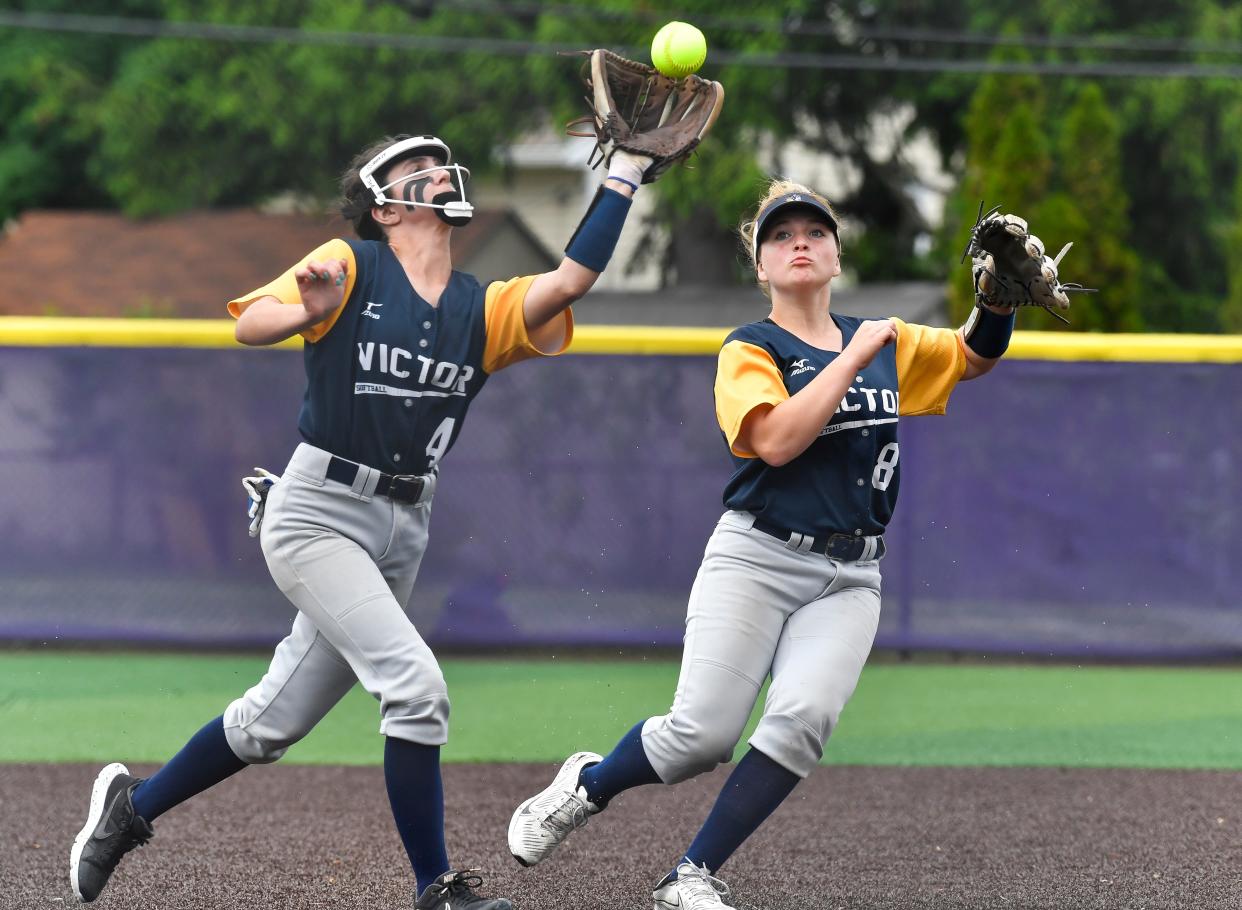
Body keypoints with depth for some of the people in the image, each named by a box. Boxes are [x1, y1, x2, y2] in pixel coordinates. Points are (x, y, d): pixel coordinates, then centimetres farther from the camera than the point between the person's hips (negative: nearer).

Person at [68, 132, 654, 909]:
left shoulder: (485, 309, 5)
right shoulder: (351, 268, -6)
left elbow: (572, 277, -11)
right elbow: (249, 325, -16)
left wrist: (627, 170, -15)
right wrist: (309, 312, -39)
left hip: (403, 532, 6)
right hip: (319, 516, -6)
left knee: (274, 722, 13)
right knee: (416, 685, -20)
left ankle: (133, 807, 32)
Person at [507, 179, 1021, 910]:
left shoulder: (887, 343, 14)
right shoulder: (750, 351, -2)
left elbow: (977, 355, 22)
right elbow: (777, 439, -19)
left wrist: (1001, 290, 2)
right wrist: (853, 357, -14)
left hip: (849, 580, 4)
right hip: (756, 562, -4)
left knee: (803, 720, -21)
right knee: (703, 734, -13)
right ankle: (586, 787, 19)